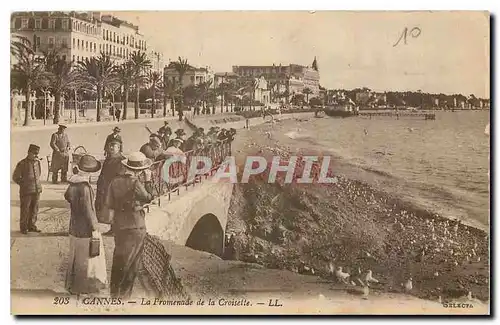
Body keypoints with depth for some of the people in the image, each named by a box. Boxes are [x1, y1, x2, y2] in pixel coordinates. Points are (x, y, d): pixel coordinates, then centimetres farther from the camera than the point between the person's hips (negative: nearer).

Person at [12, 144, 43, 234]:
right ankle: (23, 227, 18)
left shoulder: (37, 162, 4)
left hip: (37, 190, 5)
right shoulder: (22, 164, -13)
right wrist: (24, 185, -1)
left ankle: (32, 226, 25)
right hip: (26, 191, -5)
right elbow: (15, 177, -5)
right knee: (25, 210, 5)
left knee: (34, 209, 12)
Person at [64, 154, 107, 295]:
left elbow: (67, 196, 18)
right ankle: (89, 285, 18)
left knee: (75, 255, 21)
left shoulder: (73, 183, -3)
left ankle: (72, 283, 34)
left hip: (74, 225, 8)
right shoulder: (85, 187, -26)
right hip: (85, 228, -8)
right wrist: (94, 229, -17)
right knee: (88, 256, 7)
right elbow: (88, 210, -24)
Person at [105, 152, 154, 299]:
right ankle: (124, 293, 14)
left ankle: (114, 290, 27)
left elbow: (110, 207, 4)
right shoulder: (136, 184, -19)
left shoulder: (115, 182, -2)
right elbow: (148, 198, -6)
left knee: (118, 258, 19)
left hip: (119, 226, 5)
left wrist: (114, 222, 14)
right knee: (133, 261, 8)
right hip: (135, 227, -5)